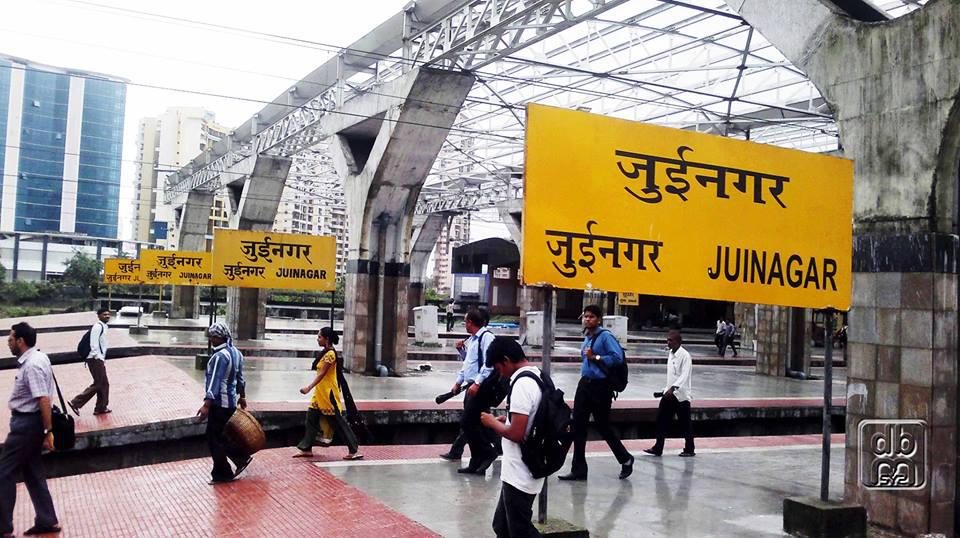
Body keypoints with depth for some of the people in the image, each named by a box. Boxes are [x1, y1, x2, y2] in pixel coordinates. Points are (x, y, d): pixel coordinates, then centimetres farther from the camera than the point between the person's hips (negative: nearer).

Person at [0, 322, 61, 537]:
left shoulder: (31, 366, -23)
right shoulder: (37, 357, 9)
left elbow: (44, 401, -27)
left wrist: (48, 432, -25)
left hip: (26, 424, -10)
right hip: (29, 421, 10)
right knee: (32, 472, 15)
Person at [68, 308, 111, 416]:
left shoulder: (103, 326, 18)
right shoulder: (98, 326, -13)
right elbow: (94, 344, -20)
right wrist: (98, 357, -21)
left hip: (99, 359, 10)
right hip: (95, 359, -10)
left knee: (104, 384, 11)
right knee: (98, 384, -8)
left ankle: (101, 408, 17)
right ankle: (76, 403, -5)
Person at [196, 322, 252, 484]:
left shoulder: (220, 356, -20)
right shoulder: (235, 352, 9)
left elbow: (215, 381, -26)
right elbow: (240, 377, 19)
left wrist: (206, 405, -29)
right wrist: (242, 396, 30)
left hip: (219, 403, -9)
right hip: (231, 401, 9)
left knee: (214, 439, 1)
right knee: (221, 436, 19)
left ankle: (222, 474, 8)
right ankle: (241, 458, 21)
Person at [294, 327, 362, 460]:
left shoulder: (330, 354, -18)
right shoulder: (324, 352, 11)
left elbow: (322, 373, -23)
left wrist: (309, 388, -28)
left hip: (328, 392, -10)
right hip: (320, 391, 10)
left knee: (337, 420, -4)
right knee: (311, 417, 9)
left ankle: (353, 451, 2)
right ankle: (307, 449, 17)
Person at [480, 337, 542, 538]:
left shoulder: (522, 384, -22)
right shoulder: (538, 376, 9)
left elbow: (516, 434, -25)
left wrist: (493, 423, -9)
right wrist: (505, 419, 11)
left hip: (519, 476, -10)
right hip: (520, 472, 10)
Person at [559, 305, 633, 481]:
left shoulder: (605, 336, -12)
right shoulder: (587, 337, 12)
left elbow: (617, 357, -21)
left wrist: (595, 357, -20)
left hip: (600, 387, -7)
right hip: (584, 384, 8)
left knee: (603, 426, 4)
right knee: (578, 425, 4)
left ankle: (626, 460, 27)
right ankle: (579, 470, 10)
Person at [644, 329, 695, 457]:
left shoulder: (685, 355, -14)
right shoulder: (671, 354, 10)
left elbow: (684, 375, -23)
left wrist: (673, 388, -32)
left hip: (681, 394, -7)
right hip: (669, 393, 8)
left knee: (685, 423, 4)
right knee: (661, 420, 4)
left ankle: (689, 450, 17)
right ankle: (658, 448, 9)